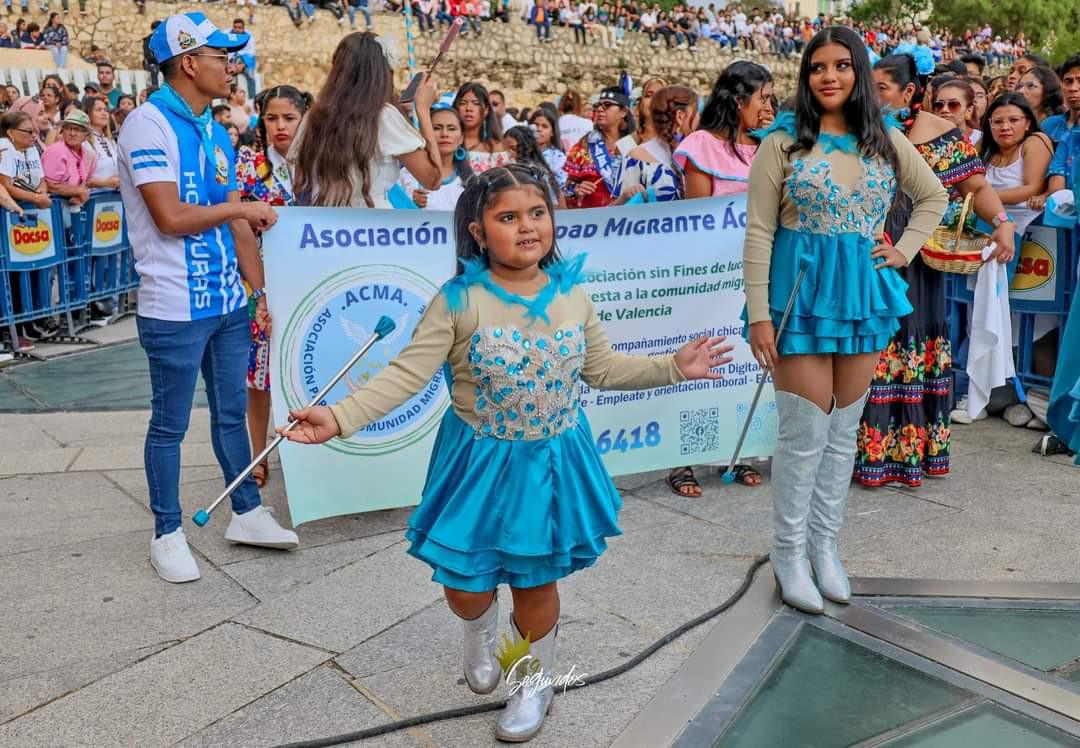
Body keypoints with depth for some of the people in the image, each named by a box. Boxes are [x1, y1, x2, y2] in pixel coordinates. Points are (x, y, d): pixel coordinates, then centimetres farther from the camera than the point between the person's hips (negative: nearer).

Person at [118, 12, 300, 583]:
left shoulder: (215, 133, 12)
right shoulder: (149, 124, -12)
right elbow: (170, 218, -20)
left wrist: (260, 290, 8)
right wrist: (243, 207, -9)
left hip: (228, 301, 7)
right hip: (176, 309, -7)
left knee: (232, 412, 15)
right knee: (170, 424, 5)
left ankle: (247, 513, 28)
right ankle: (167, 535, 19)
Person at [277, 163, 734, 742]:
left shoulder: (573, 295, -3)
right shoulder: (458, 302, -15)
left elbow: (602, 369, 9)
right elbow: (406, 375, -18)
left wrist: (673, 366, 4)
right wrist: (338, 418, -29)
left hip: (552, 460, 2)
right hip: (482, 461, -1)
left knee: (536, 579, 12)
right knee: (464, 584, 7)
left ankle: (537, 681, 39)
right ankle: (479, 636, 46)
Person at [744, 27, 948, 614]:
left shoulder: (887, 142, 6)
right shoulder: (783, 143, -6)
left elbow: (934, 197, 22)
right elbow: (759, 233, -8)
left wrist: (904, 251, 7)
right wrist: (759, 315, -12)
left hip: (865, 294, 4)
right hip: (802, 295, -4)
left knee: (844, 430, 11)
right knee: (805, 433, -1)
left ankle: (824, 544, 27)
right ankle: (788, 552, 16)